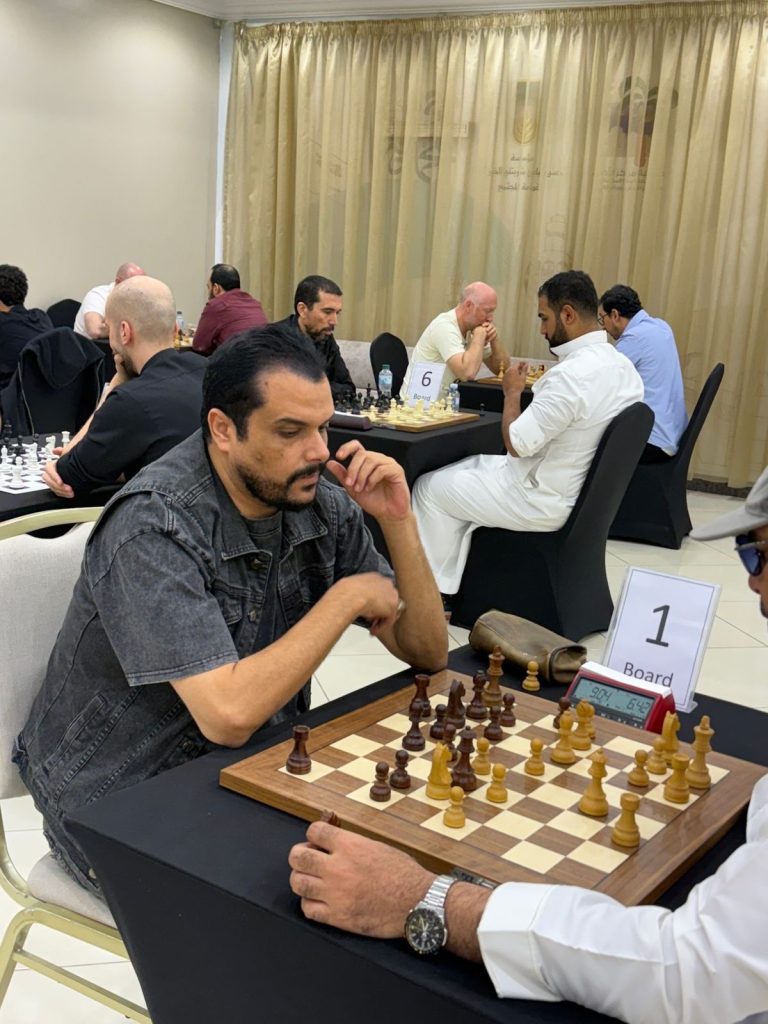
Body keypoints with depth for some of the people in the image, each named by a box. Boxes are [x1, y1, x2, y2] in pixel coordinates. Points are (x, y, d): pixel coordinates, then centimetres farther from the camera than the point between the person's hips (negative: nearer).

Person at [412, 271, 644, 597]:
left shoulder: (571, 374, -29)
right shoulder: (622, 365, 0)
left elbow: (517, 444, -24)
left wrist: (512, 393, -9)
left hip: (543, 502, -9)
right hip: (582, 490, 9)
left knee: (430, 487, 6)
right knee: (469, 467, 25)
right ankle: (448, 584, 30)